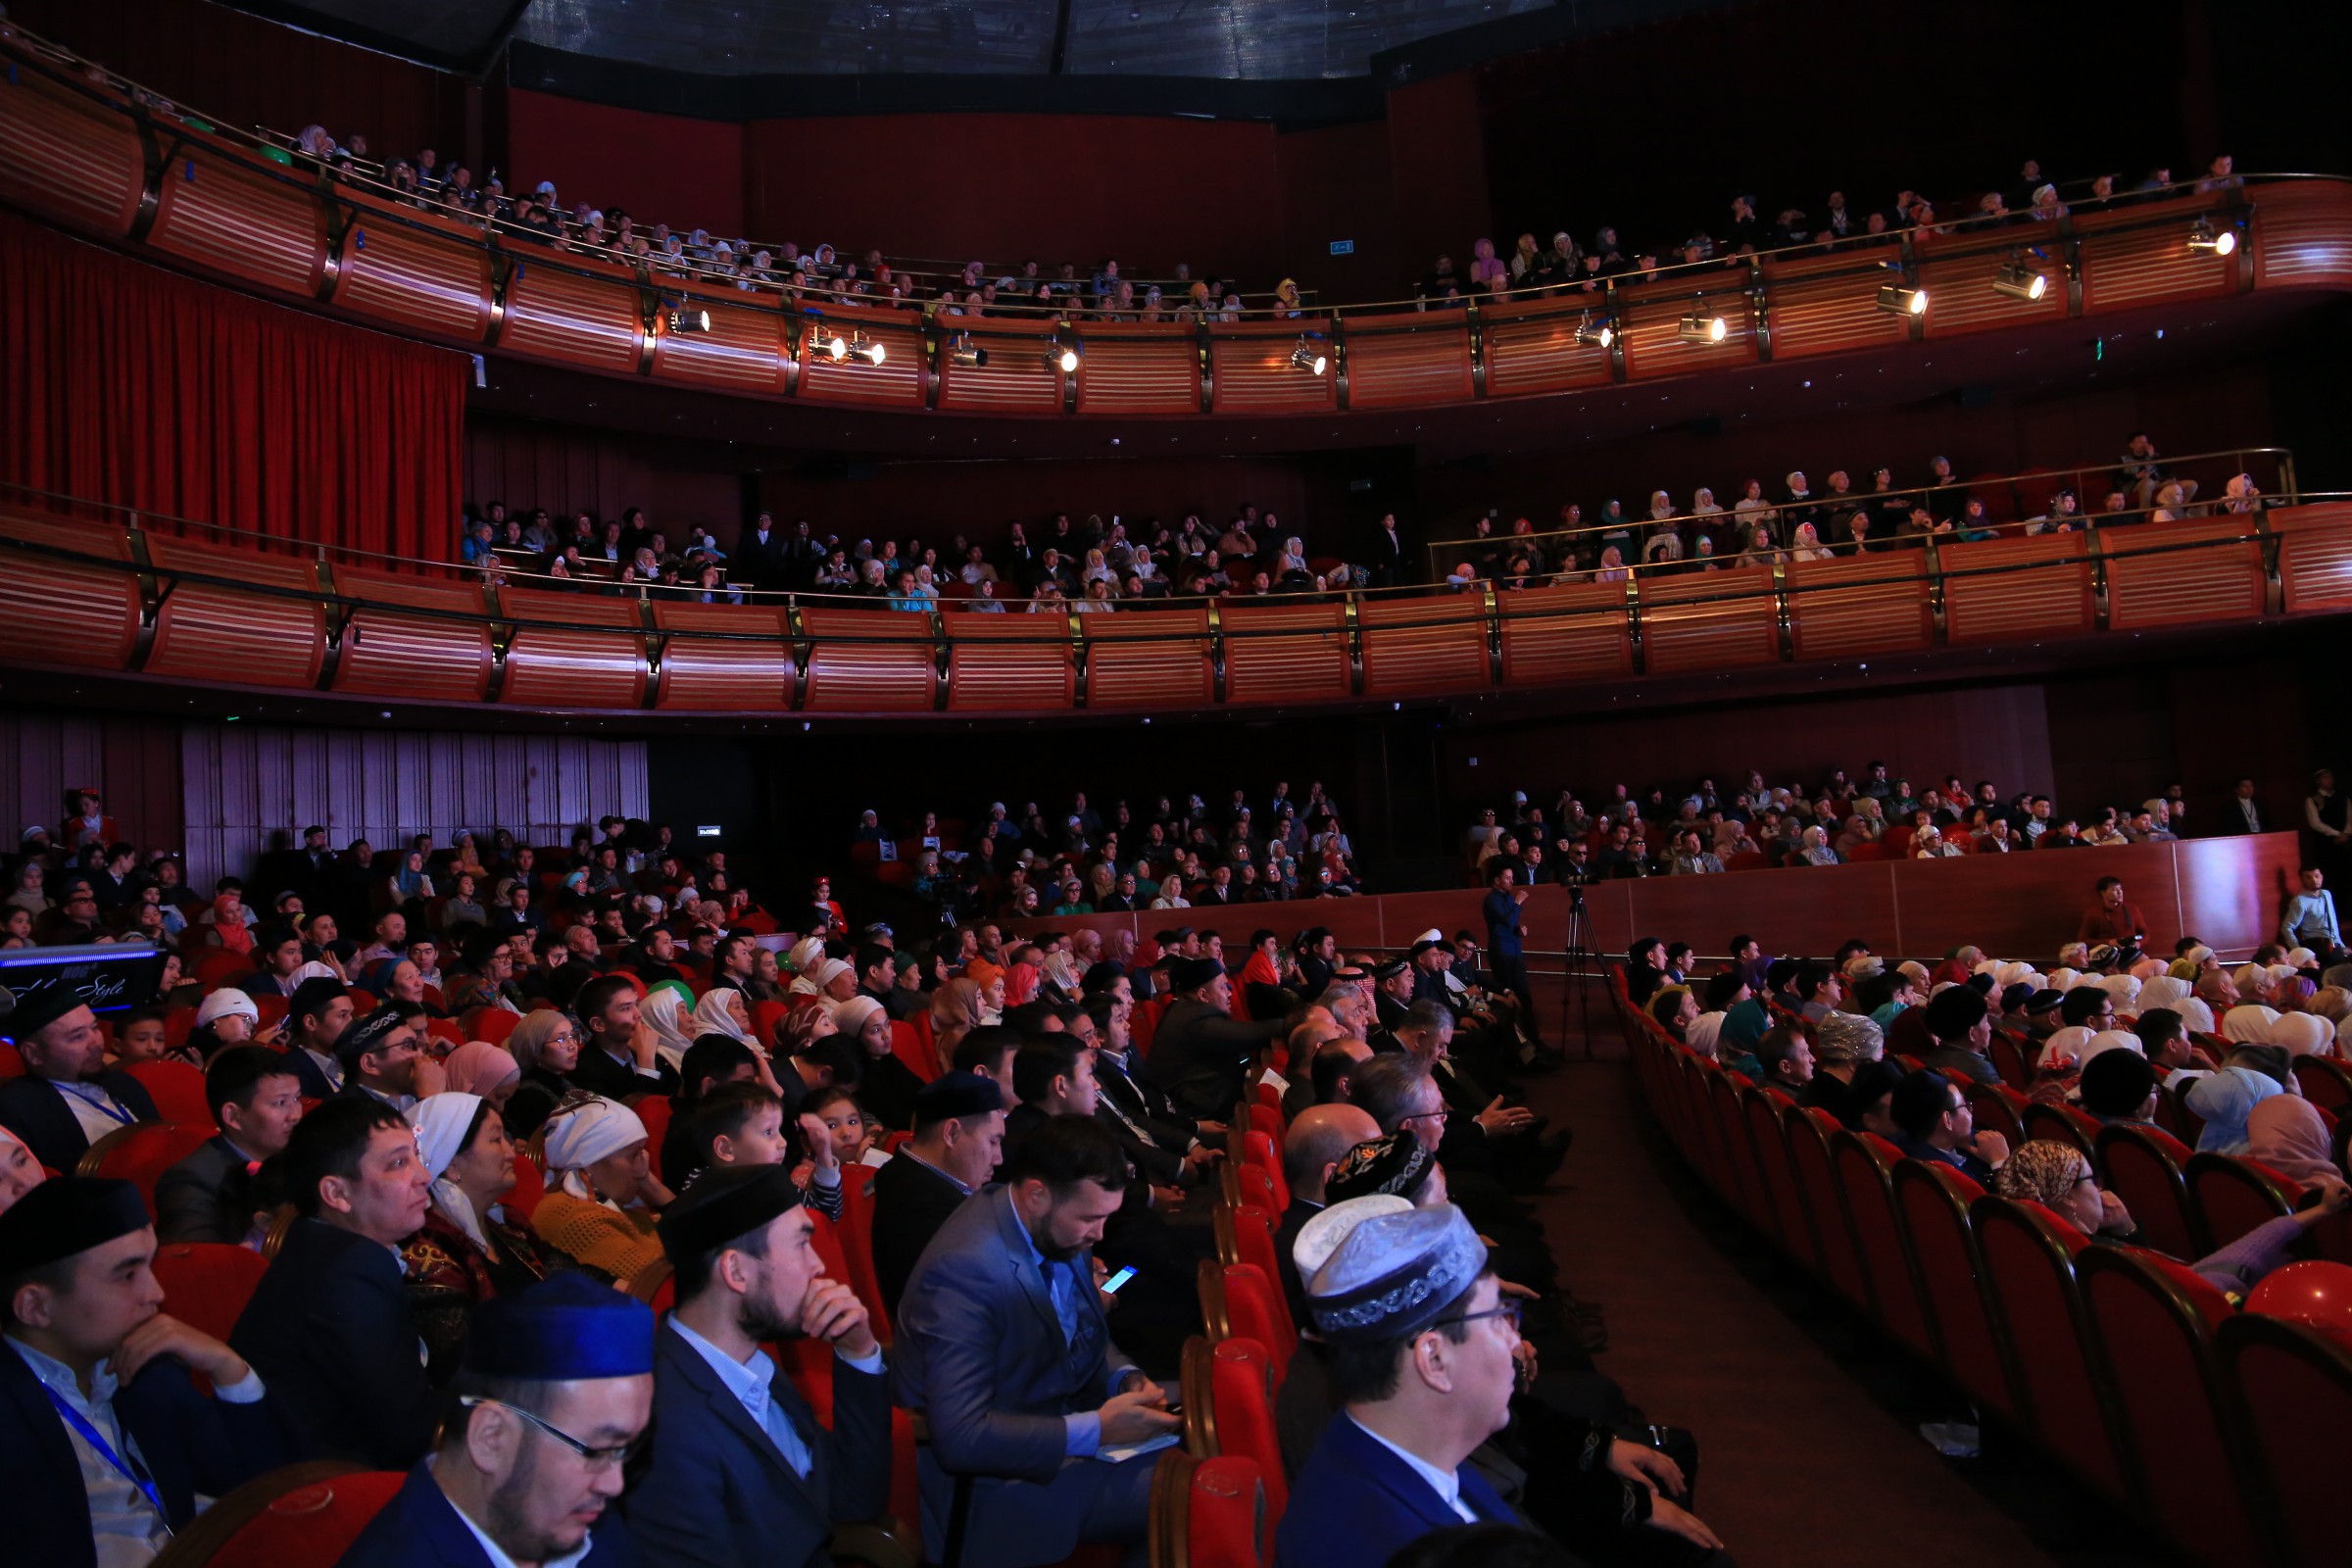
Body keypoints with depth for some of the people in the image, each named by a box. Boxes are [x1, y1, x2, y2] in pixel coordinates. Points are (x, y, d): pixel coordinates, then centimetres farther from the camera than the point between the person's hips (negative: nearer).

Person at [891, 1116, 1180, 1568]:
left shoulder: (1056, 1228, -2)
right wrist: (1095, 1429, -27)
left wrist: (1125, 1379, -6)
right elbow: (961, 1437, -29)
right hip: (993, 1482, -9)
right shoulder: (966, 1267, -28)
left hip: (1062, 1425, 9)